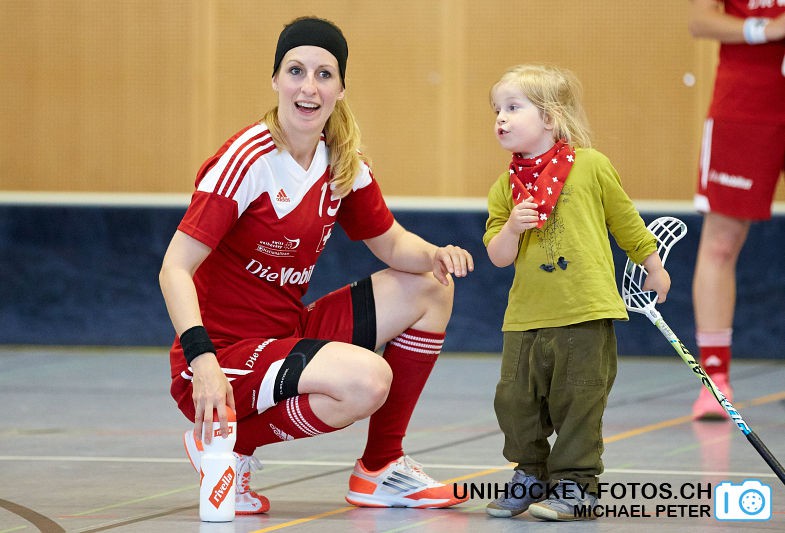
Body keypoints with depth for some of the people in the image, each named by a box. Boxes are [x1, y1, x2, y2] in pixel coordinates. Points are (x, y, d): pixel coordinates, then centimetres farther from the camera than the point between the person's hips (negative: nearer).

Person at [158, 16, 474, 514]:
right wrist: (203, 359, -37)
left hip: (290, 333, 8)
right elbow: (174, 268, -23)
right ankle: (224, 444, -9)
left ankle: (381, 468, 13)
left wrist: (435, 255, -9)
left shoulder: (343, 164, 4)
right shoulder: (249, 158, -19)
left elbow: (392, 242, 16)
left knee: (430, 288, 9)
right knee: (367, 379, -32)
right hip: (225, 354, -8)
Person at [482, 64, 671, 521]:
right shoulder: (506, 186, 7)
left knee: (577, 401, -2)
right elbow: (499, 257, 7)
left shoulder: (591, 166, -3)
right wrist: (512, 229, -13)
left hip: (586, 314, -4)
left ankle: (576, 482, 11)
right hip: (527, 316, 4)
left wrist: (654, 267, 19)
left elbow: (625, 220, 10)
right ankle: (531, 474, 22)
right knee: (515, 400, 4)